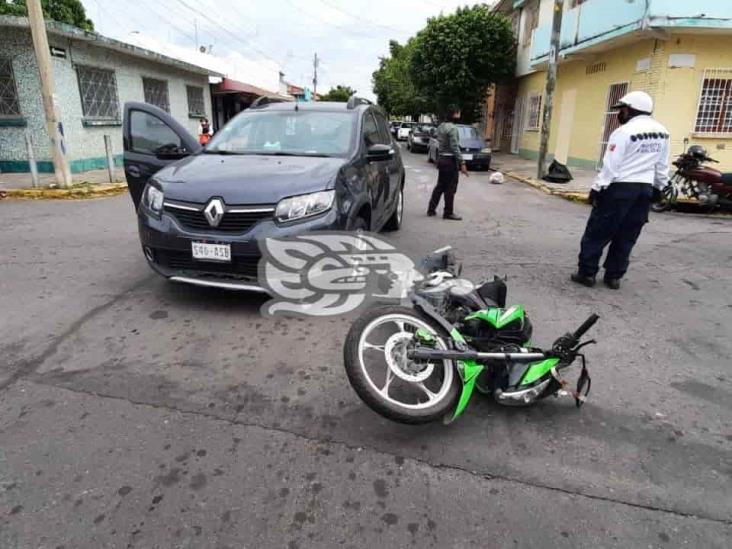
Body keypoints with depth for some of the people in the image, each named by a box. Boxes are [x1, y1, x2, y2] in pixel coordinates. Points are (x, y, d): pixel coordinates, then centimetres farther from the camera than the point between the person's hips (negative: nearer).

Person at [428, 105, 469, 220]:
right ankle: (448, 213, 5)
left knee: (440, 186, 16)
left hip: (441, 159, 9)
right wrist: (462, 163, -19)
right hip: (450, 160, -9)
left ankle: (431, 209, 18)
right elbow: (455, 147, -20)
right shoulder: (452, 128, -17)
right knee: (450, 188, -1)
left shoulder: (441, 126, 10)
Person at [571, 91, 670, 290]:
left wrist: (597, 189, -9)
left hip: (620, 188, -7)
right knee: (626, 237, 12)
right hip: (645, 189, 7)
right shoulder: (663, 133, 10)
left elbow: (610, 167, -15)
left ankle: (587, 273, 5)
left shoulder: (624, 132, -12)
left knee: (597, 232, 2)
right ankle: (614, 276, 16)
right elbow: (662, 167, 14)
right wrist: (657, 189, 23)